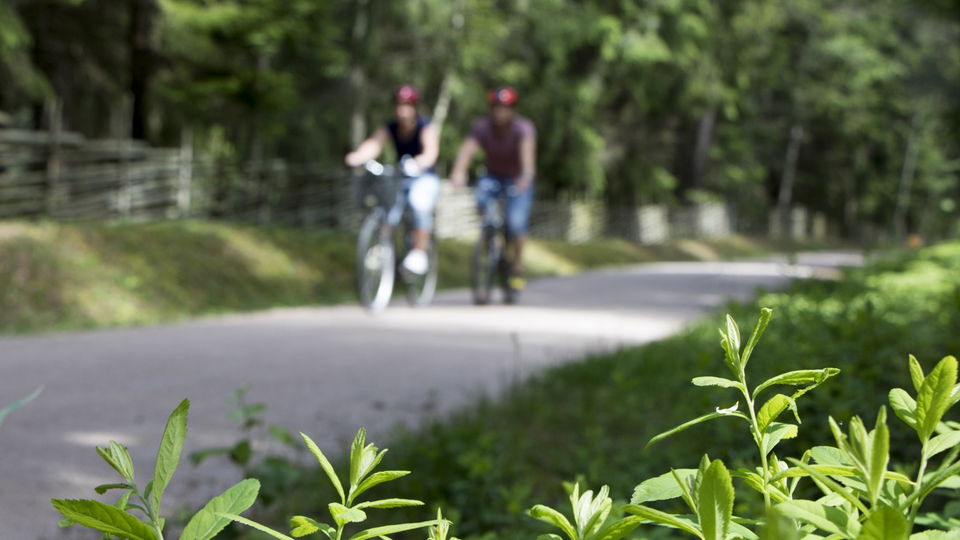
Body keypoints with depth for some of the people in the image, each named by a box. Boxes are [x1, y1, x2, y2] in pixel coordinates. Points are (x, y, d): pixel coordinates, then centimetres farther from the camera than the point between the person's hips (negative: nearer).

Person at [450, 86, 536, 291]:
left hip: (517, 180, -2)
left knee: (516, 223, -20)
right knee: (482, 200, -30)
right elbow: (467, 148, -35)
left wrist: (527, 175, -63)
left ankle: (517, 267, 4)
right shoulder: (482, 126, -18)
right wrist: (459, 171, -56)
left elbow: (527, 149, -43)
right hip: (493, 176, 2)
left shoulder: (523, 127, -24)